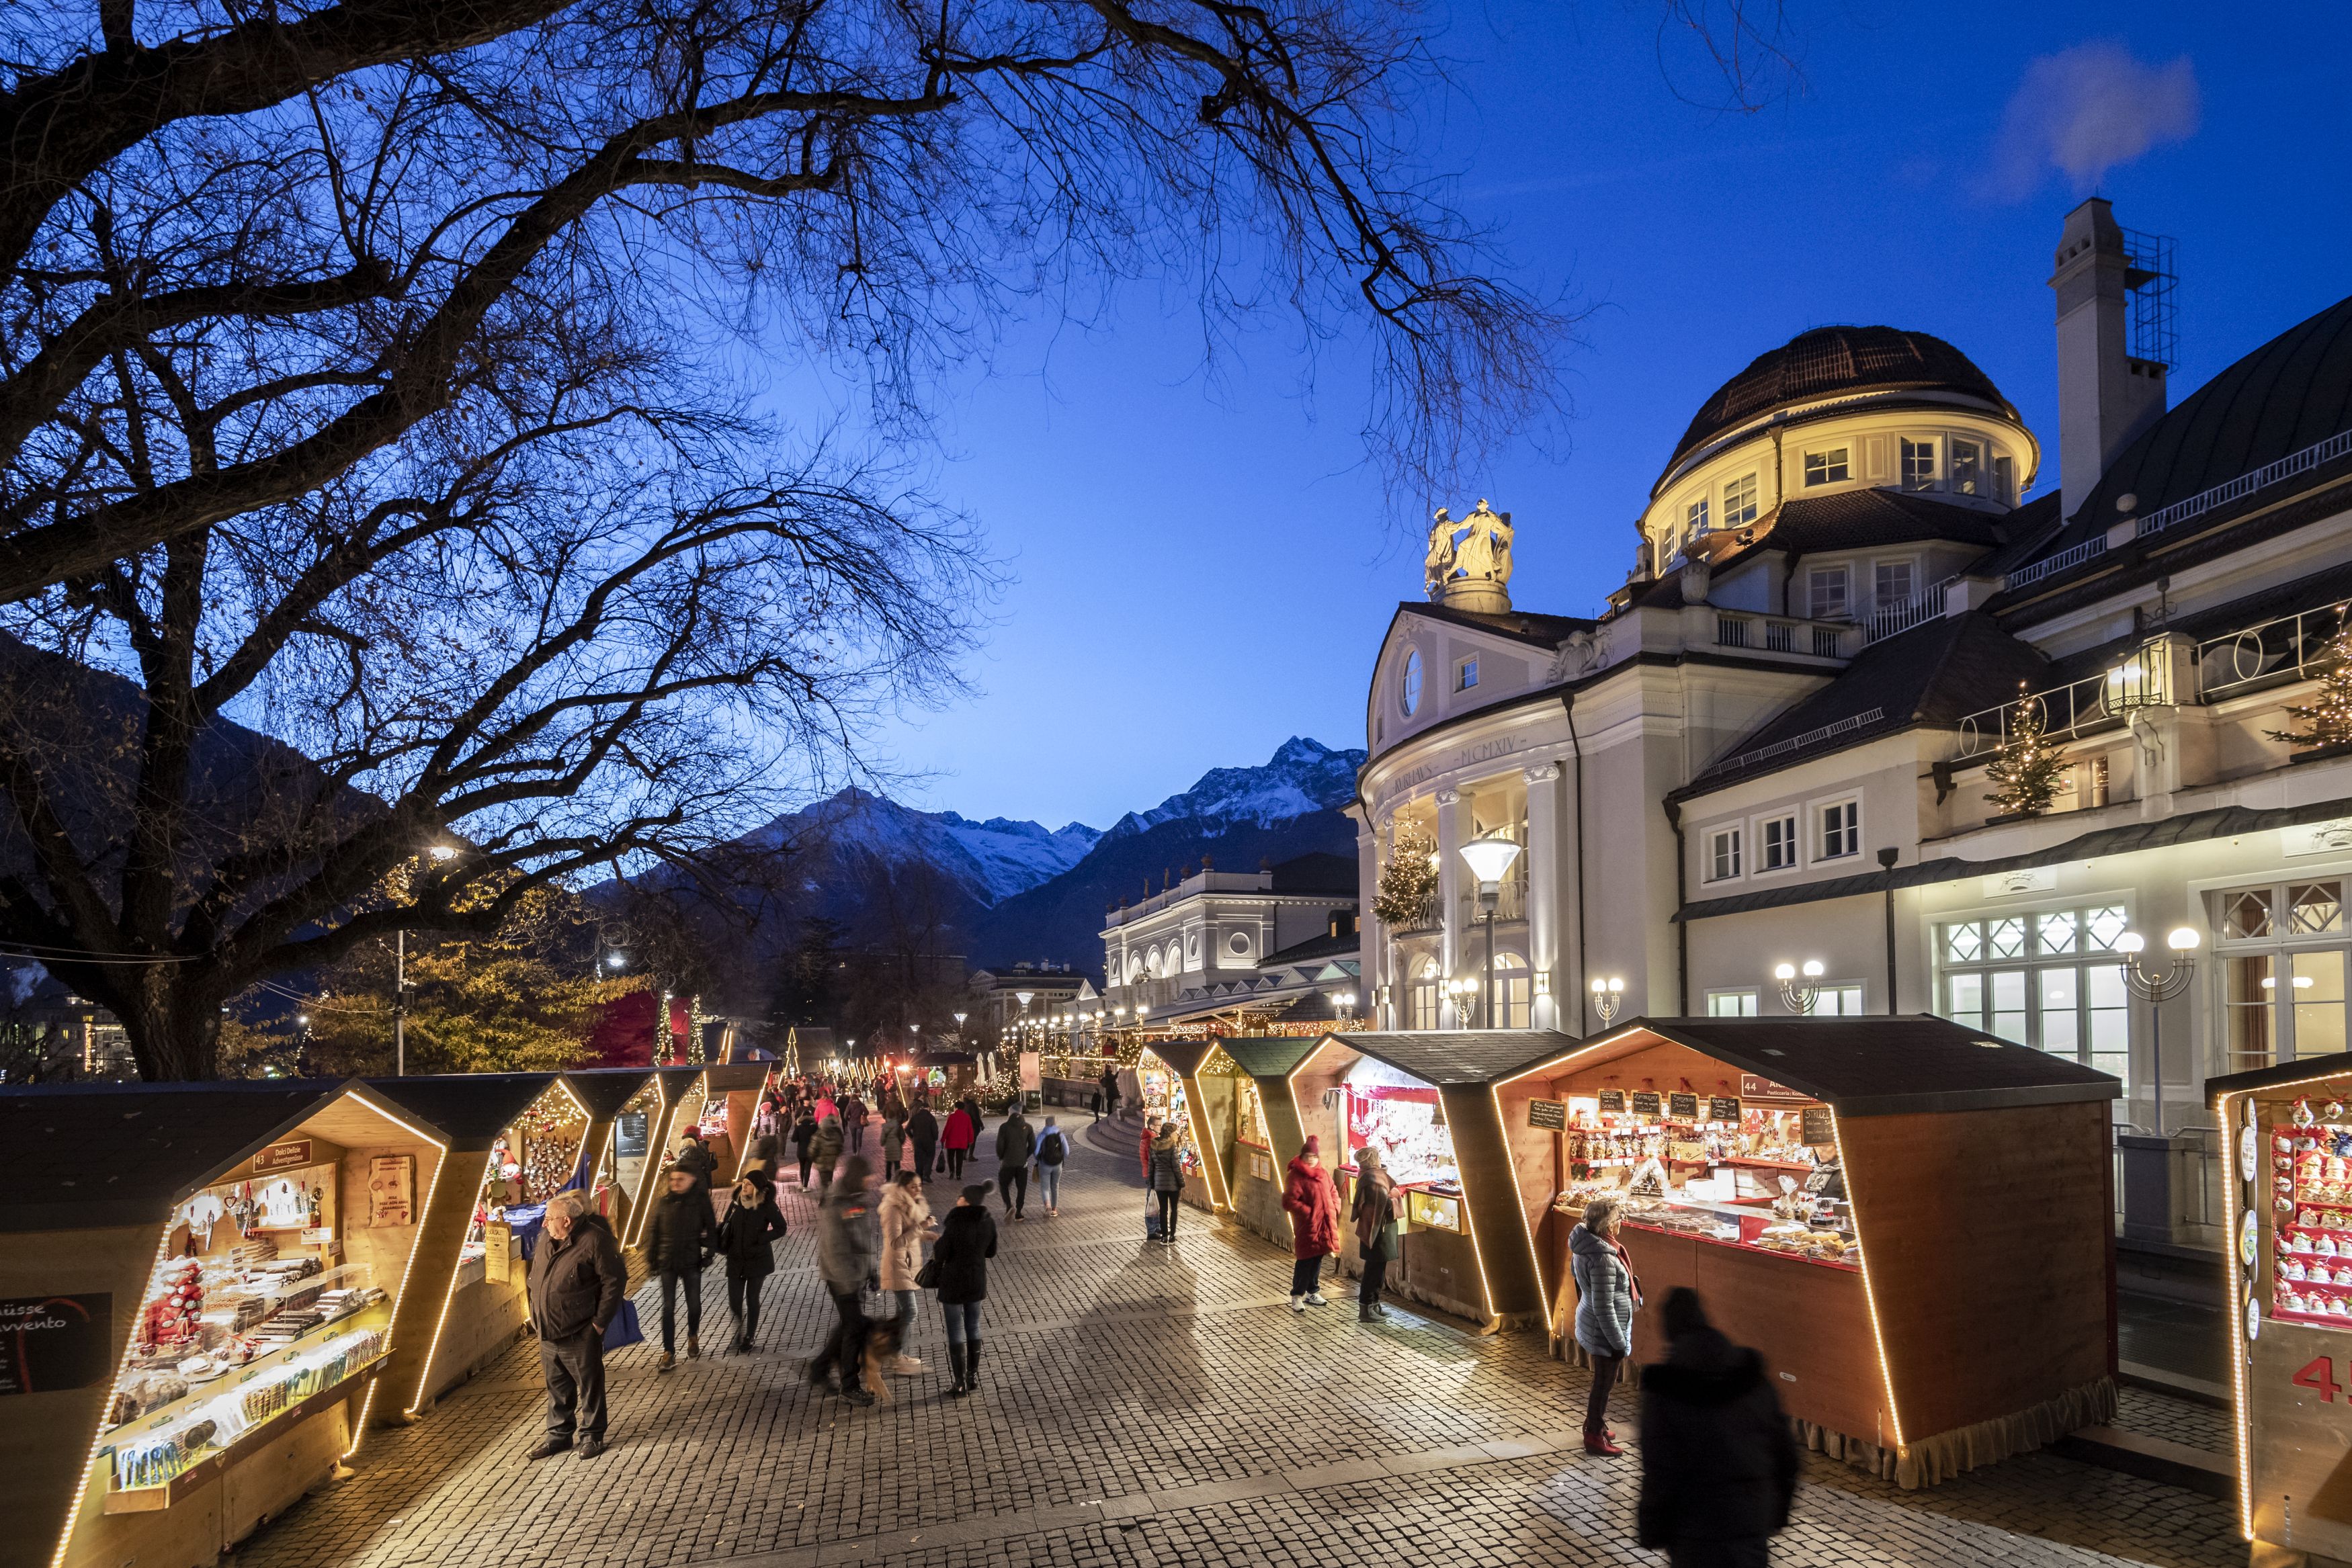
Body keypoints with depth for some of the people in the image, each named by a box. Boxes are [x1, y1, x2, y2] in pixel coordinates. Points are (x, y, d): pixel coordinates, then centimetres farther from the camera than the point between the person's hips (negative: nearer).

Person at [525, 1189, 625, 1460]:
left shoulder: (594, 1241, -17)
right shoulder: (546, 1241, 7)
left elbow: (615, 1281, -16)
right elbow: (534, 1277, 22)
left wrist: (600, 1322, -15)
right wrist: (537, 1315, 13)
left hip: (580, 1334, -7)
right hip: (548, 1334, 7)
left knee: (589, 1386, 6)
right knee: (557, 1387, 17)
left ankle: (592, 1435, 19)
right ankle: (558, 1434, 31)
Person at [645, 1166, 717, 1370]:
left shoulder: (700, 1199, -5)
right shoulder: (664, 1201, -2)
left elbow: (710, 1227, 2)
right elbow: (652, 1229, 4)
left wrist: (709, 1252, -3)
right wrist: (651, 1257, 2)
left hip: (692, 1261, 0)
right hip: (667, 1262, 1)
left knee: (694, 1304, 12)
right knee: (668, 1308, 0)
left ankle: (693, 1338, 38)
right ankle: (669, 1353, 6)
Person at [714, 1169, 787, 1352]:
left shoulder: (767, 1206, -13)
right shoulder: (736, 1203, -2)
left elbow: (780, 1229, -7)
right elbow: (726, 1226, 6)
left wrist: (759, 1239, -18)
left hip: (758, 1260, -3)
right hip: (736, 1260, 3)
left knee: (752, 1300, 9)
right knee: (734, 1301, 1)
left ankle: (749, 1338, 25)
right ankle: (739, 1335, 24)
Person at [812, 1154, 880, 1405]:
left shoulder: (865, 1199, 3)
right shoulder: (833, 1205, -21)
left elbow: (874, 1236, 12)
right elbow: (834, 1250, -21)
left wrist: (875, 1271, 11)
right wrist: (848, 1284, -20)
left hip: (859, 1275, 8)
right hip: (840, 1278, -8)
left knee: (849, 1324, 17)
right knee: (855, 1327, -3)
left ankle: (818, 1369, 34)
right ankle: (850, 1386, 11)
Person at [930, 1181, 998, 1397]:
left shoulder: (954, 1225, -23)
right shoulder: (989, 1223, -6)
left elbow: (939, 1256, -15)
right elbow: (991, 1252, 7)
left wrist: (937, 1242, 4)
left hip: (954, 1282, -5)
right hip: (977, 1281, 5)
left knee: (955, 1332, 6)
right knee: (973, 1328, 19)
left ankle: (961, 1384, 10)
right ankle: (973, 1377, 25)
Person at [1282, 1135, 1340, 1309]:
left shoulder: (1324, 1174, 10)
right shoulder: (1296, 1176, -13)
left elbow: (1333, 1193, 22)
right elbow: (1289, 1201, -18)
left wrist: (1334, 1210, 5)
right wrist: (1309, 1212, -18)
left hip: (1324, 1225, 7)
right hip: (1306, 1226, -7)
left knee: (1318, 1259, 15)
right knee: (1305, 1260, -5)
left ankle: (1312, 1292, 28)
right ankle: (1297, 1296, 7)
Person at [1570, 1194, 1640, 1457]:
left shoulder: (1584, 1244, -3)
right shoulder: (1603, 1259, -31)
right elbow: (1604, 1308, -28)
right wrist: (1619, 1343, -19)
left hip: (1590, 1324, 9)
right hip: (1604, 1330, -9)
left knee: (1603, 1381, 25)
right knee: (1604, 1383, 8)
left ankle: (1596, 1426, 41)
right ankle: (1595, 1438, 22)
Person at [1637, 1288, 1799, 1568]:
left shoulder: (1664, 1391, -18)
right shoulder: (1751, 1375, -2)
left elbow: (1660, 1474, -16)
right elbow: (1783, 1446, 5)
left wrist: (1650, 1531, -2)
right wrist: (1779, 1509, 18)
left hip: (1698, 1527, -5)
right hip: (1756, 1517, 6)